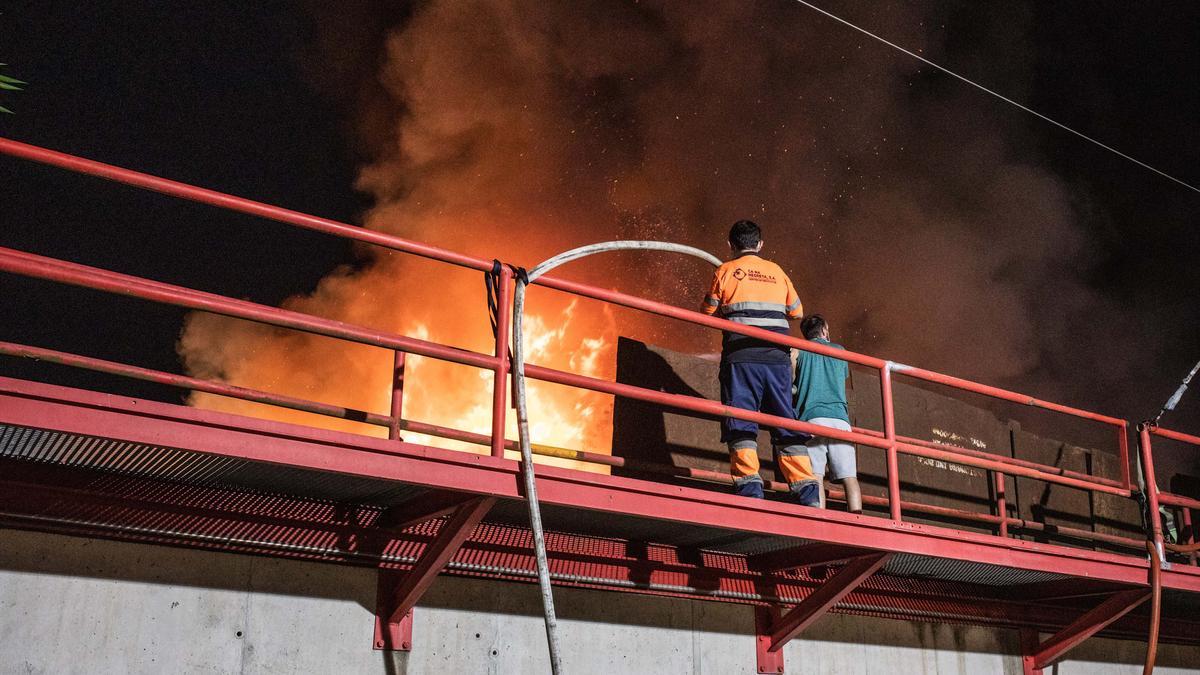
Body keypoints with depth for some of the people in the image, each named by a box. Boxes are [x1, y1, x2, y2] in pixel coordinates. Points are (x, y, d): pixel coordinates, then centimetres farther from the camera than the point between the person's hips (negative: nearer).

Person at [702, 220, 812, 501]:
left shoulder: (725, 271, 7)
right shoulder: (777, 271, 16)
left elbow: (709, 311, 14)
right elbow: (797, 312, 23)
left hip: (741, 356, -3)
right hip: (777, 357, 3)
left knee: (741, 421, -4)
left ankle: (749, 484, -18)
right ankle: (805, 486, 0)